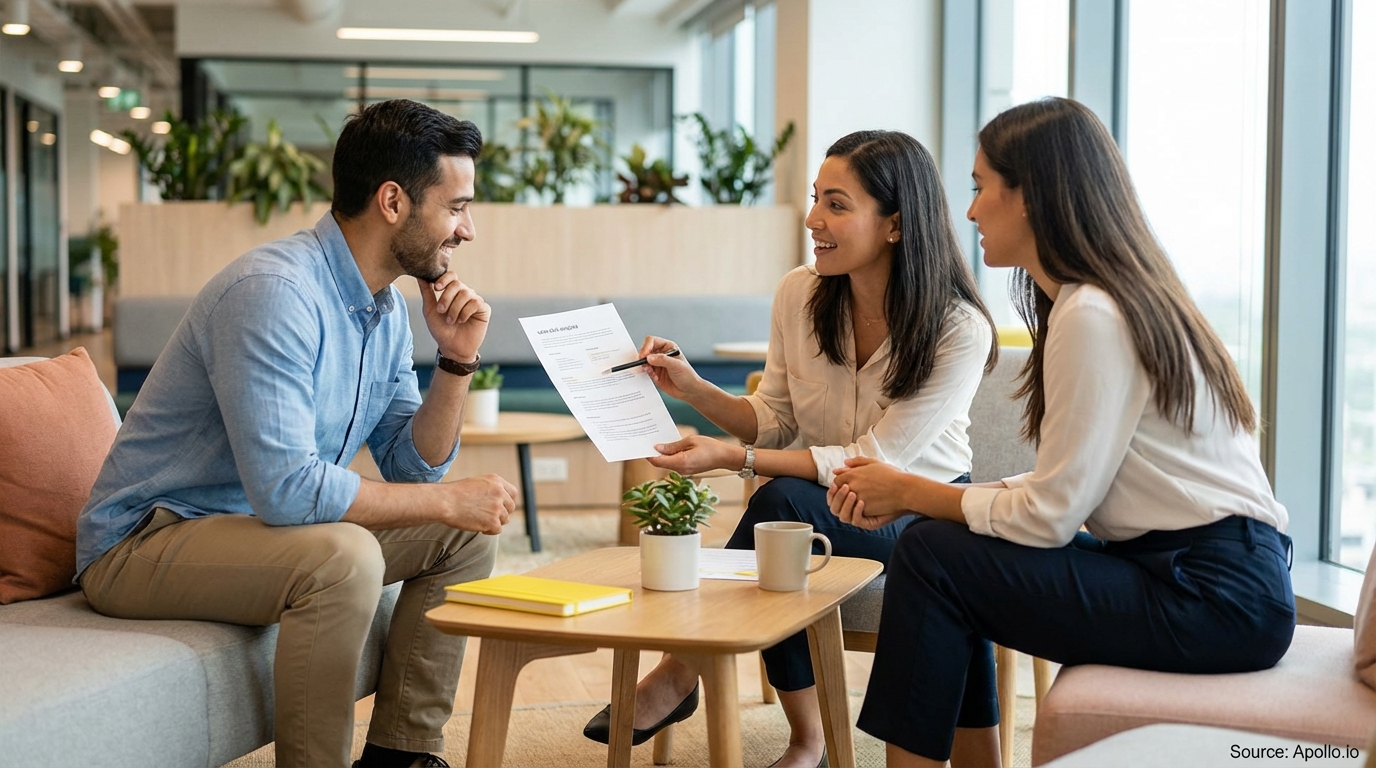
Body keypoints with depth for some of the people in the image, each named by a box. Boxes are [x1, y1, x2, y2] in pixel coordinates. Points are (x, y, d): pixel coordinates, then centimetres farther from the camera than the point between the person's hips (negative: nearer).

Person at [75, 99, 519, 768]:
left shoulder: (386, 308, 5)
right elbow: (286, 489, -33)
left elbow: (414, 468, 8)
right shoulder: (275, 291, -26)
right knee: (344, 556, -34)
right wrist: (446, 500, -23)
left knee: (467, 532, 5)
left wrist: (457, 360, -7)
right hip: (141, 544, -9)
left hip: (263, 525, 10)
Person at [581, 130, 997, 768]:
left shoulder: (959, 331, -19)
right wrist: (692, 389, -12)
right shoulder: (799, 293, -5)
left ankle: (679, 673, -13)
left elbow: (874, 462, -22)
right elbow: (775, 423, 5)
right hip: (820, 503, 4)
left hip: (919, 513, -4)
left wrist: (733, 459, -28)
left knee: (783, 500, -32)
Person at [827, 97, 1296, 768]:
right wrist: (904, 500, 4)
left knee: (931, 556, -11)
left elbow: (1048, 515, -17)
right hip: (1208, 569, 10)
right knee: (951, 541, 12)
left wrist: (910, 493, -4)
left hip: (1215, 597, -10)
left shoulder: (1091, 318, -17)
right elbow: (1061, 486, 10)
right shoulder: (1121, 298, 13)